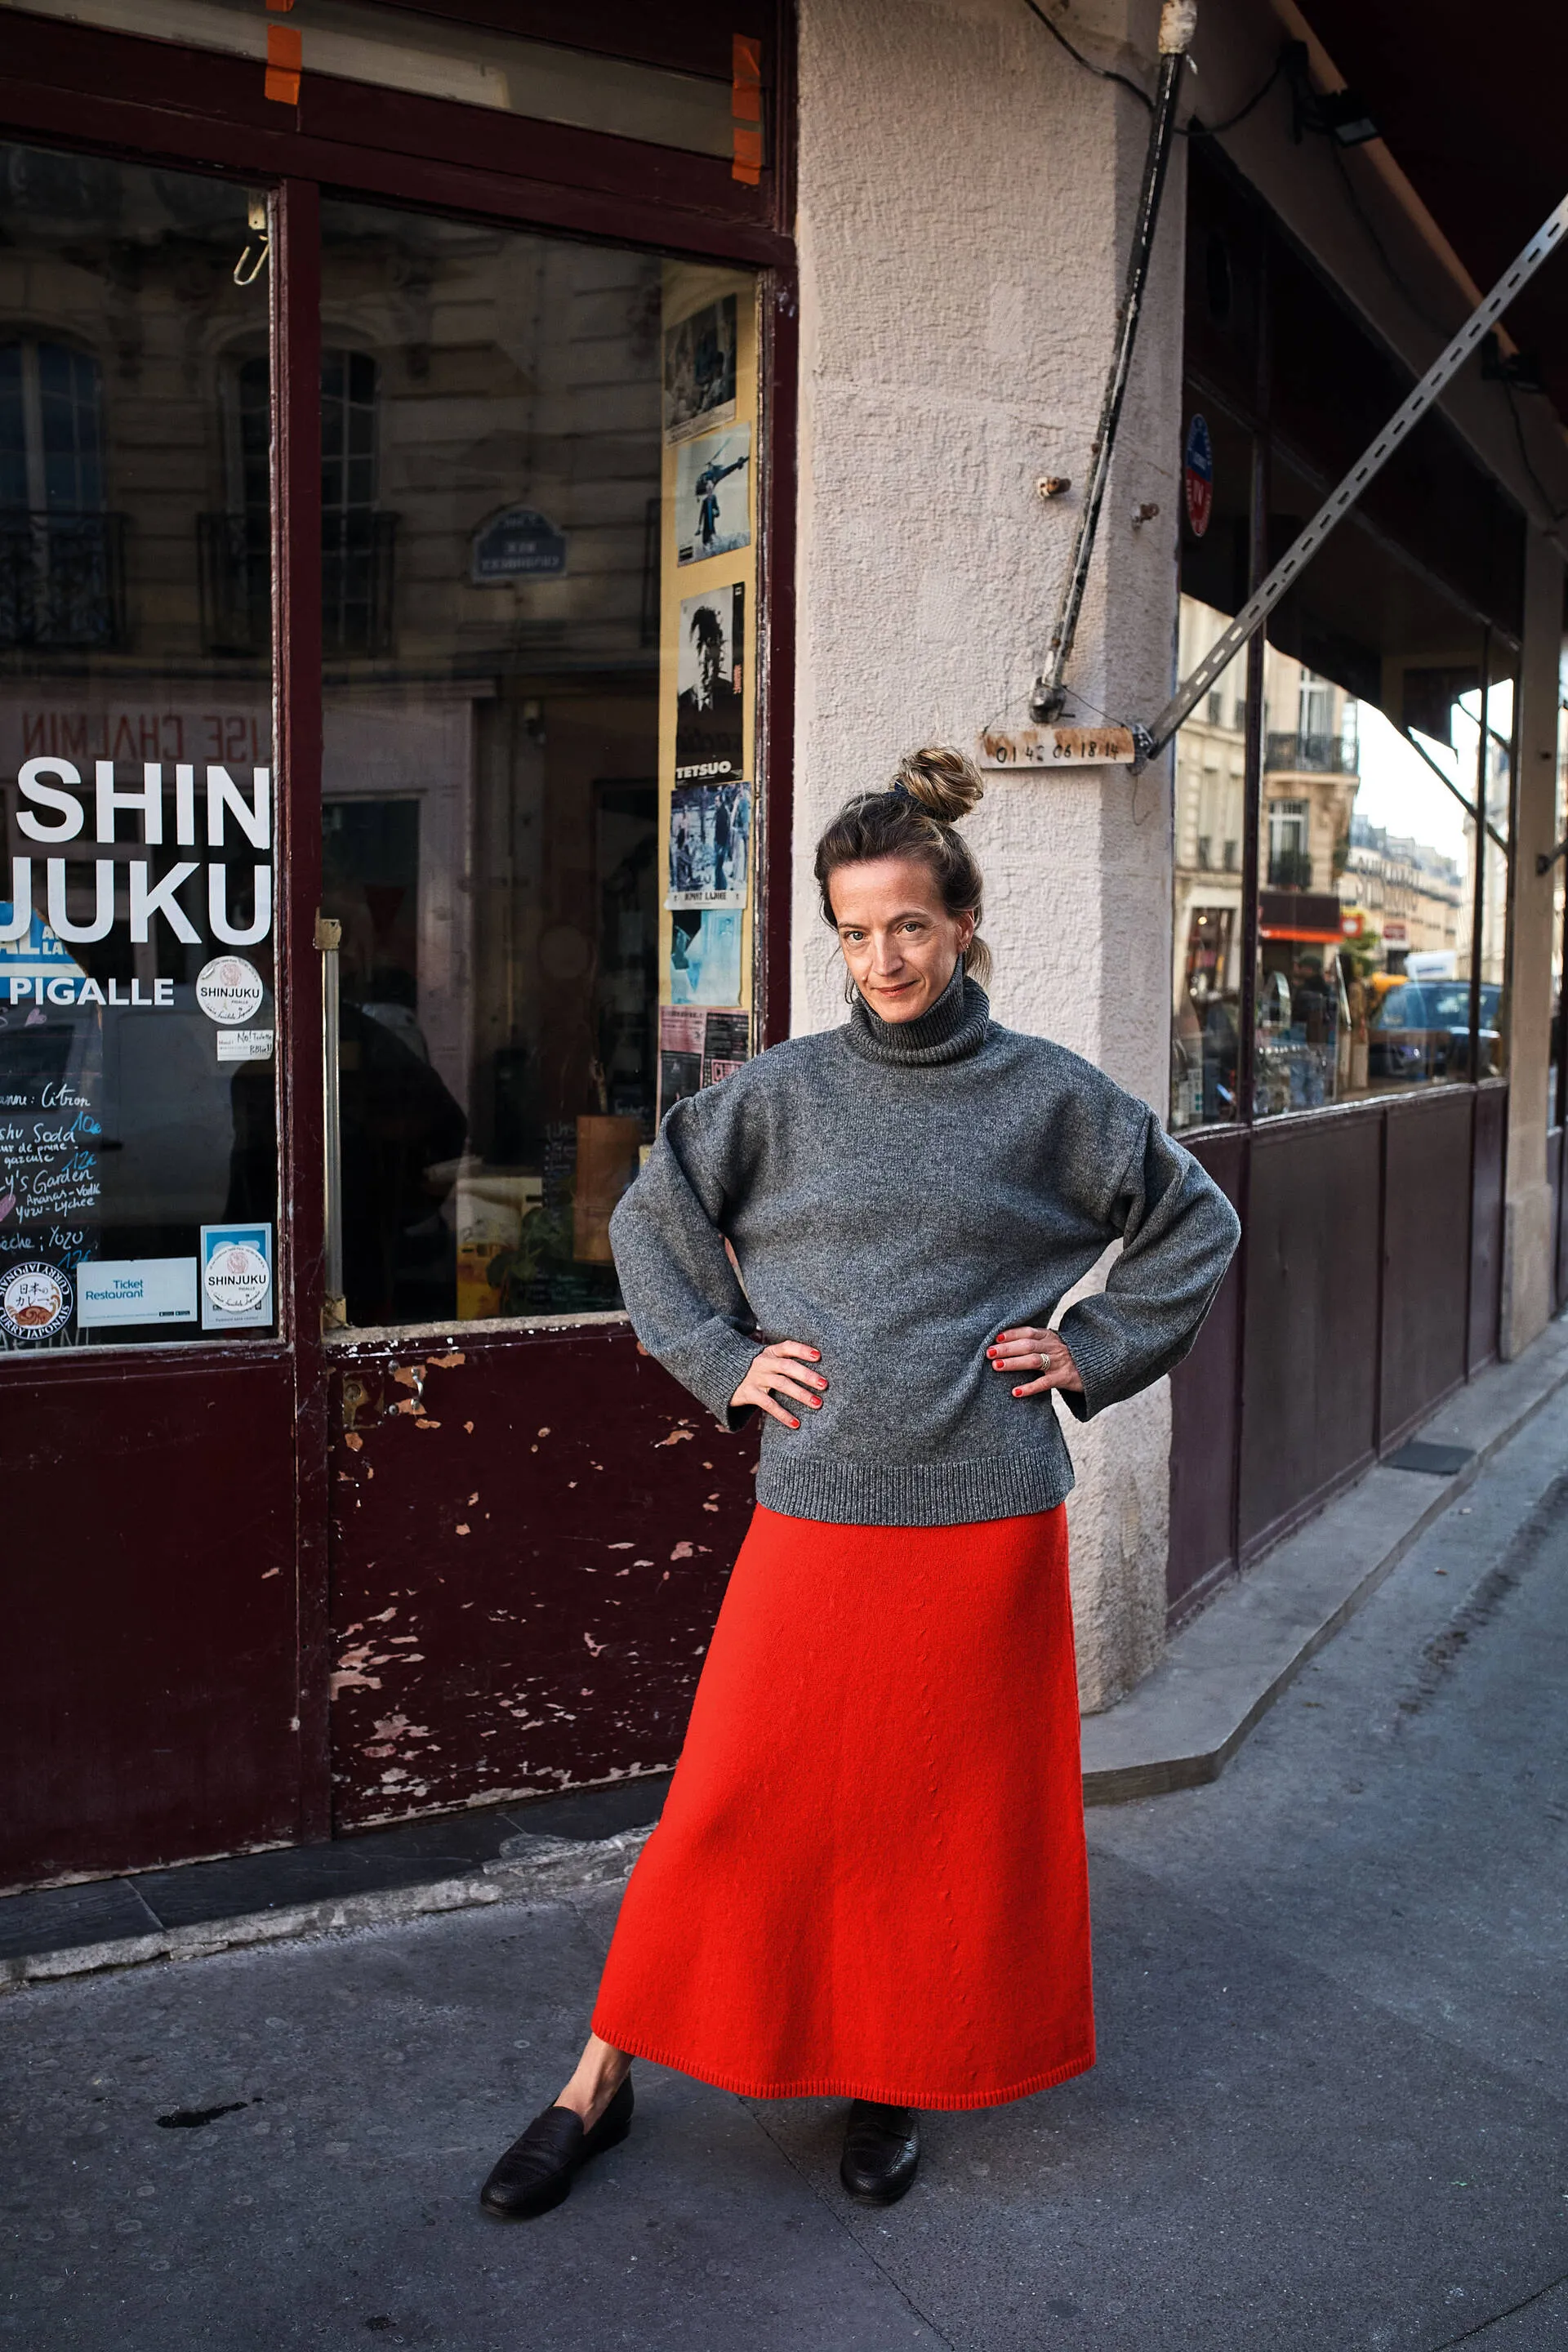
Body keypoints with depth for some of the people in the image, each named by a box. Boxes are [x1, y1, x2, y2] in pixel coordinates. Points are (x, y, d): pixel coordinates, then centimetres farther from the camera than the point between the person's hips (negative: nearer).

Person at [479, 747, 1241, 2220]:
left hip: (986, 1523, 0)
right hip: (813, 1513, 0)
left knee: (950, 1809, 12)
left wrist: (1092, 1350, 4)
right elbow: (651, 1219, 13)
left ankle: (897, 2079, 34)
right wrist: (726, 1360, 3)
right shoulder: (783, 1095, 2)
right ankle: (601, 2083, 22)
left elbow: (1197, 1225, 13)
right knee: (731, 1803, 5)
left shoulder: (1049, 1097, 1)